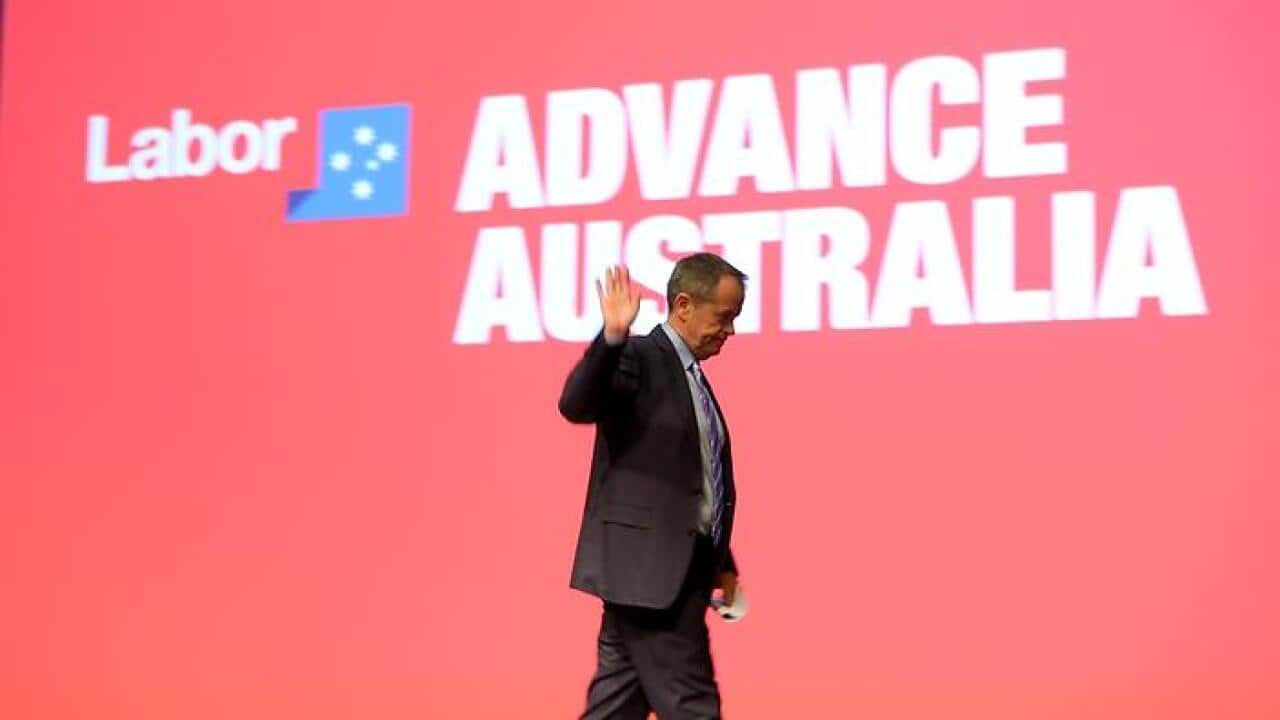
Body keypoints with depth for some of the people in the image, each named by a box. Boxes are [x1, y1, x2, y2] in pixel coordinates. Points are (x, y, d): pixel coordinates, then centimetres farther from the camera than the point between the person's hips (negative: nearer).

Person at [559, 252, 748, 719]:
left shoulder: (691, 374, 18)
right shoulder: (638, 359, -9)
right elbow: (576, 406, -27)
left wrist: (721, 561, 22)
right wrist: (612, 338, -39)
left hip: (674, 570, 9)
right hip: (646, 566, -9)